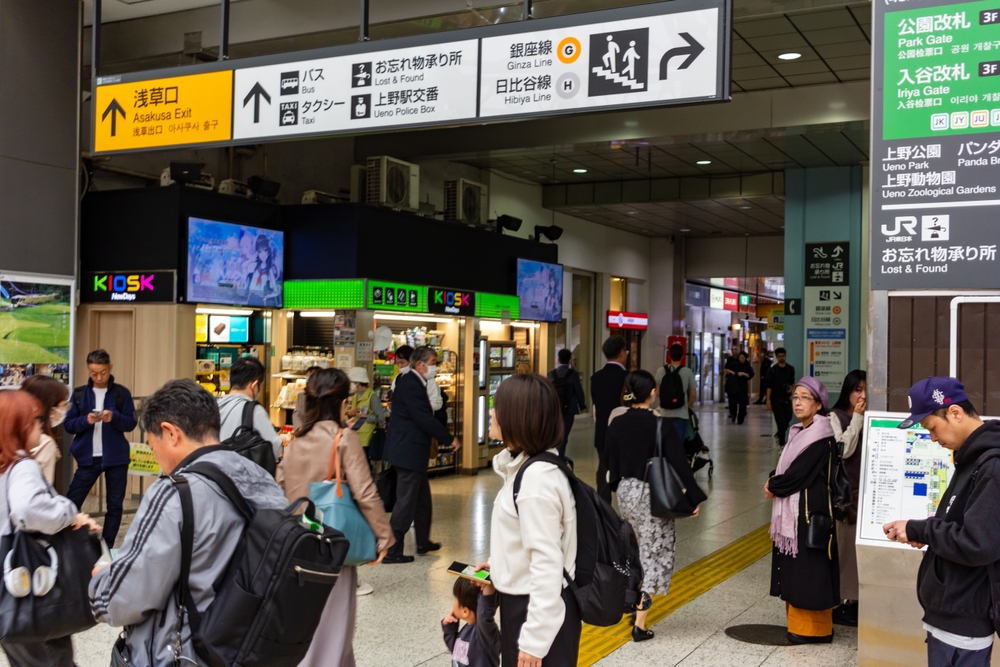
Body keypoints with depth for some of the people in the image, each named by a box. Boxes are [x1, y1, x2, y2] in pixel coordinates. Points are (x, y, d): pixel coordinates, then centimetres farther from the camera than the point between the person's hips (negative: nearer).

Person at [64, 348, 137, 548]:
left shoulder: (122, 393, 1)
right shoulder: (79, 393, 4)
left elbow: (131, 424, -2)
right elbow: (69, 425, 2)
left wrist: (114, 417, -20)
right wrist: (86, 420, -17)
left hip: (116, 458, 0)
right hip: (88, 457, 0)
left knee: (115, 504, 5)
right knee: (71, 502, -3)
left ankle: (107, 548, 15)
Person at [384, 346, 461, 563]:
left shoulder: (414, 383, 14)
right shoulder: (410, 384, -18)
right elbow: (424, 419, -22)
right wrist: (450, 439, -15)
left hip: (412, 451, 11)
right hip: (409, 452, -11)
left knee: (423, 500, 20)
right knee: (405, 503, -4)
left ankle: (423, 543, 33)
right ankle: (391, 551, 2)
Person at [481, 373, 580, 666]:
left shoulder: (537, 477, -25)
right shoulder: (525, 466, 6)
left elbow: (547, 562, -26)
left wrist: (534, 640, -23)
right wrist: (499, 565, 15)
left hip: (541, 609, -10)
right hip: (523, 601, 10)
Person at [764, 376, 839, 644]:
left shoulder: (821, 438, -15)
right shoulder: (800, 432, 13)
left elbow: (797, 474, -19)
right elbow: (787, 470, 15)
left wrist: (773, 486, -5)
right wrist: (775, 484, -4)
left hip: (810, 512, -9)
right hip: (792, 513, 9)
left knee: (809, 569, -2)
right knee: (794, 571, 12)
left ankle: (815, 629, 7)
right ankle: (798, 622, 20)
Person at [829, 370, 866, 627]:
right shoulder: (837, 417, -1)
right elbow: (844, 450, -12)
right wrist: (857, 419, -11)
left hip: (866, 489, 4)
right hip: (844, 490, -4)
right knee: (844, 543, -1)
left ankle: (854, 599, 14)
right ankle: (839, 601, 7)